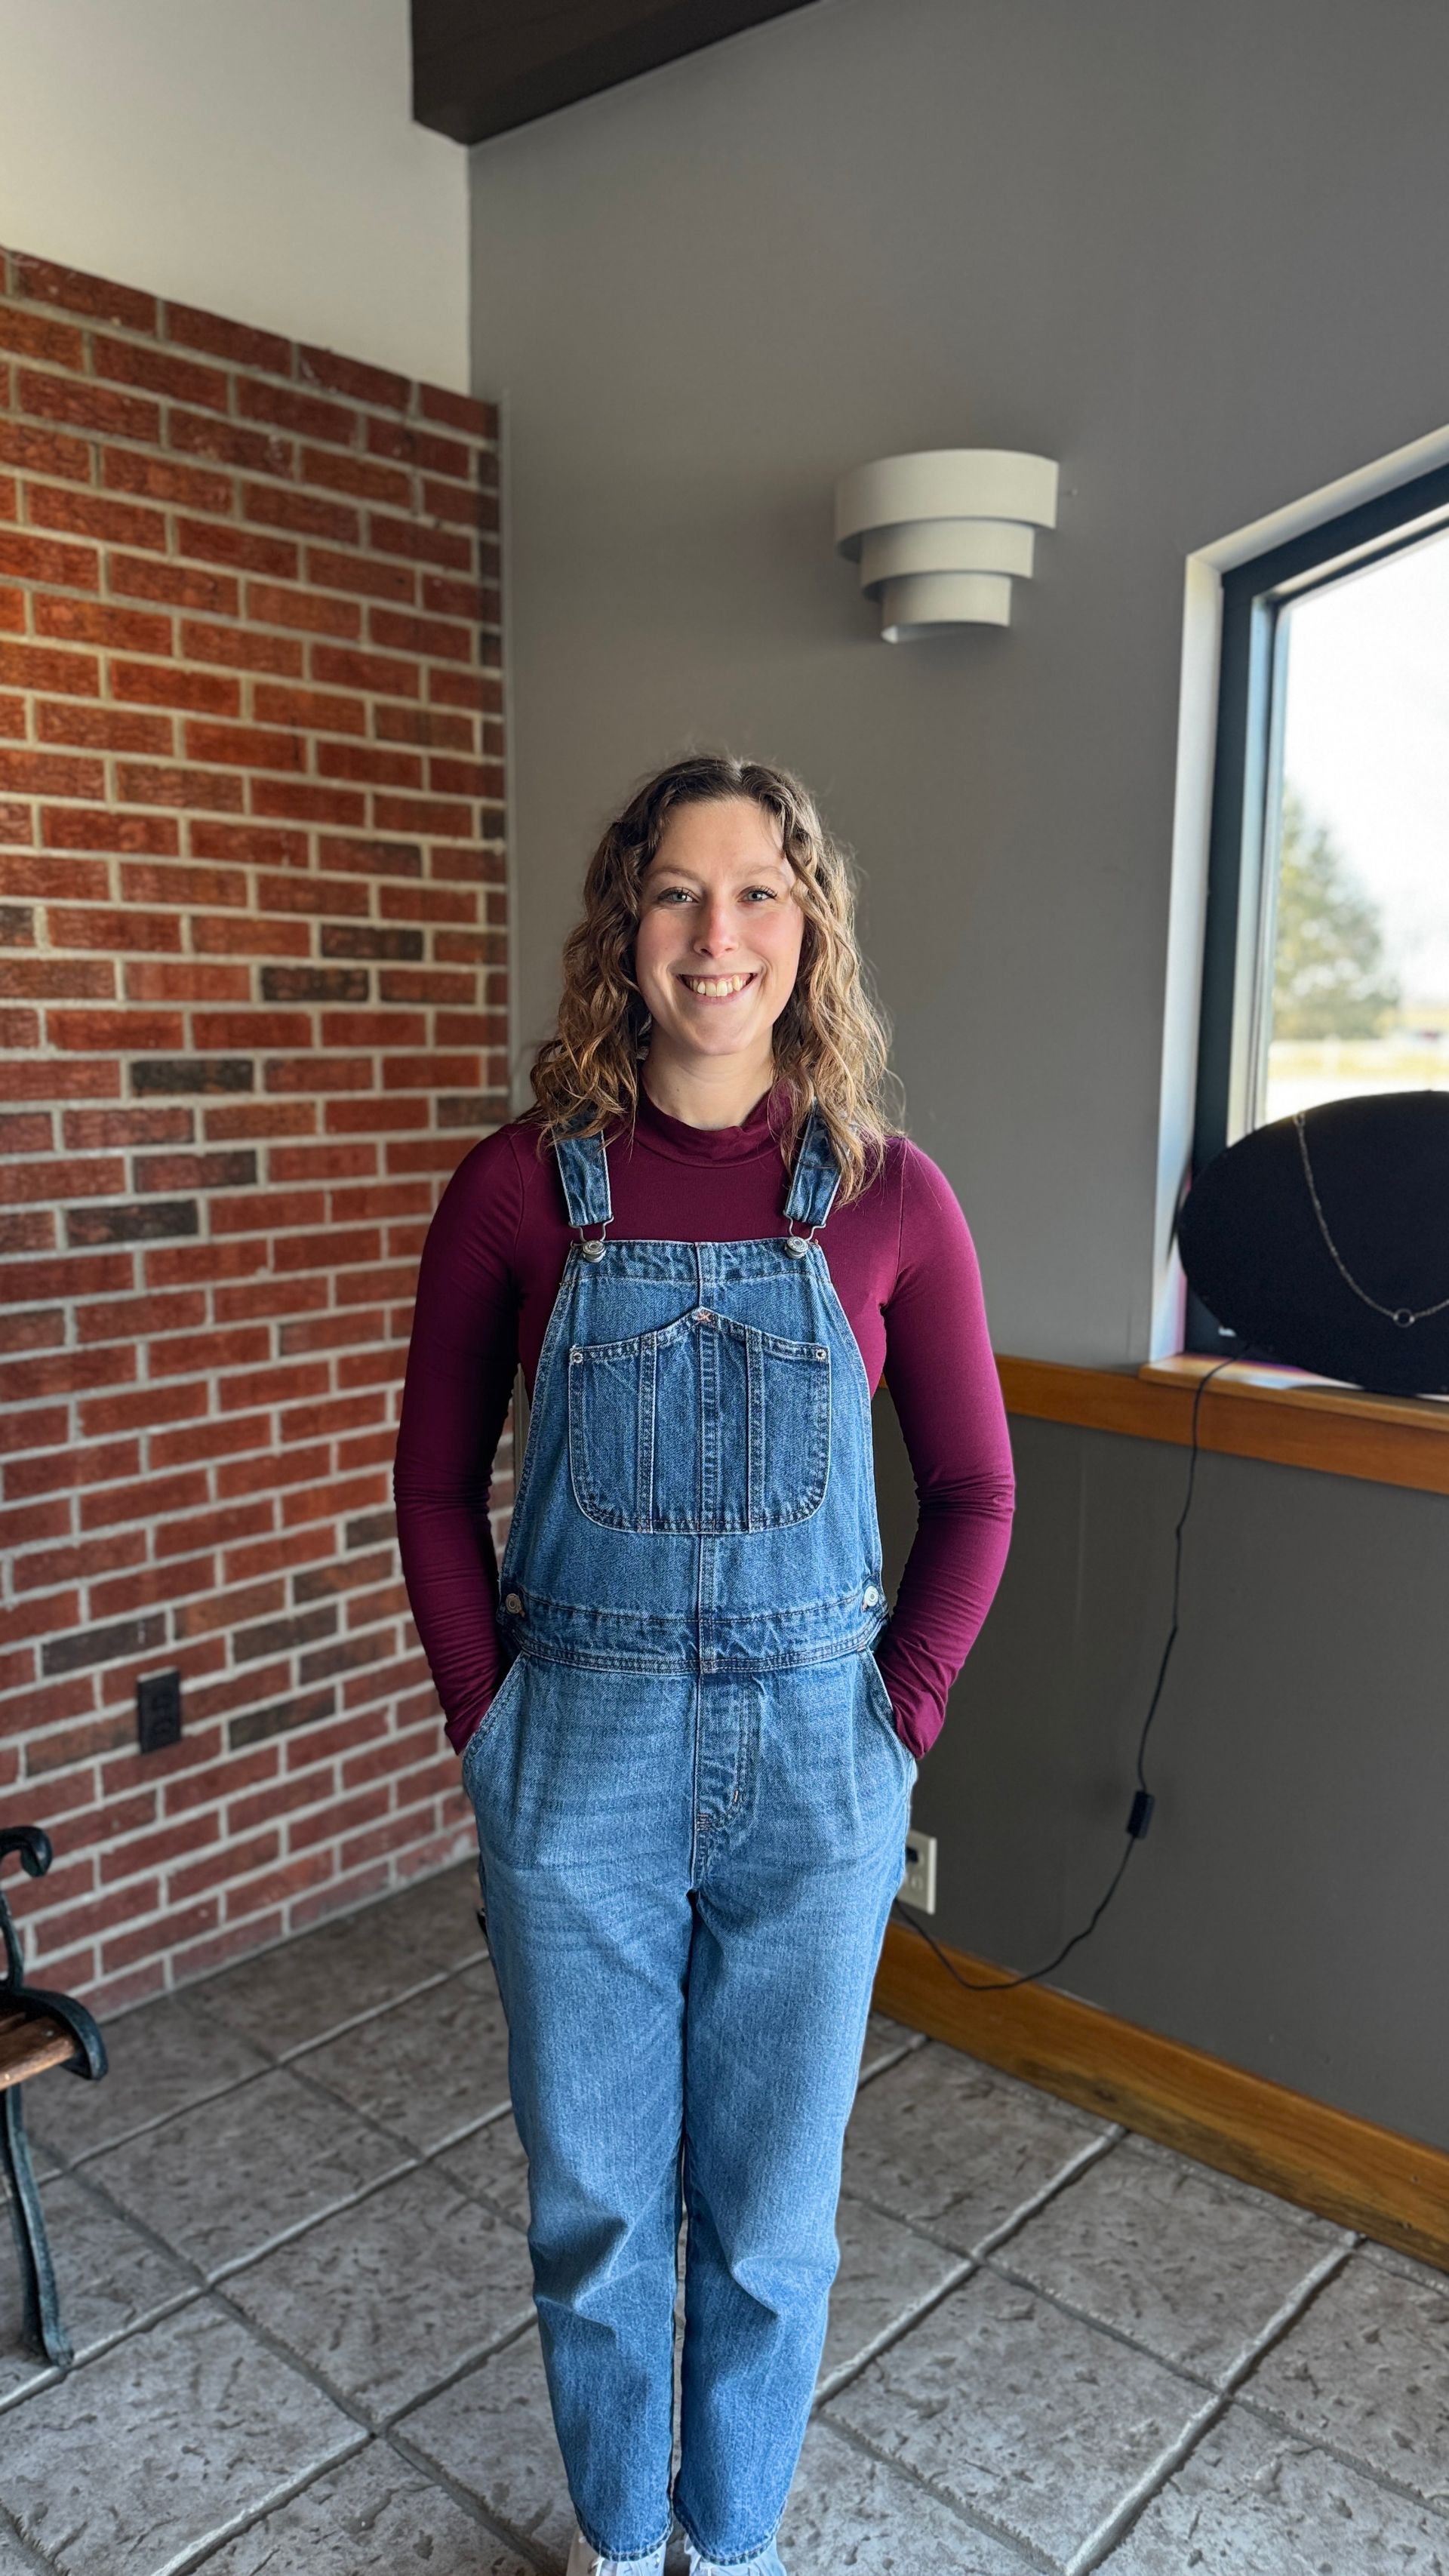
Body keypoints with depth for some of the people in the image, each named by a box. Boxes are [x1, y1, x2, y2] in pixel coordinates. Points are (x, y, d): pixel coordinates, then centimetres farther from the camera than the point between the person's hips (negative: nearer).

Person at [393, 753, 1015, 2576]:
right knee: (592, 2202, 18)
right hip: (580, 1758, 0)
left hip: (812, 1761, 0)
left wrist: (899, 1714, -3)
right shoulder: (521, 1187, -6)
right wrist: (492, 1722, -2)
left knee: (771, 2214, 18)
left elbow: (973, 1493, 3)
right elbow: (436, 1483, 3)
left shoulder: (888, 1196, -5)